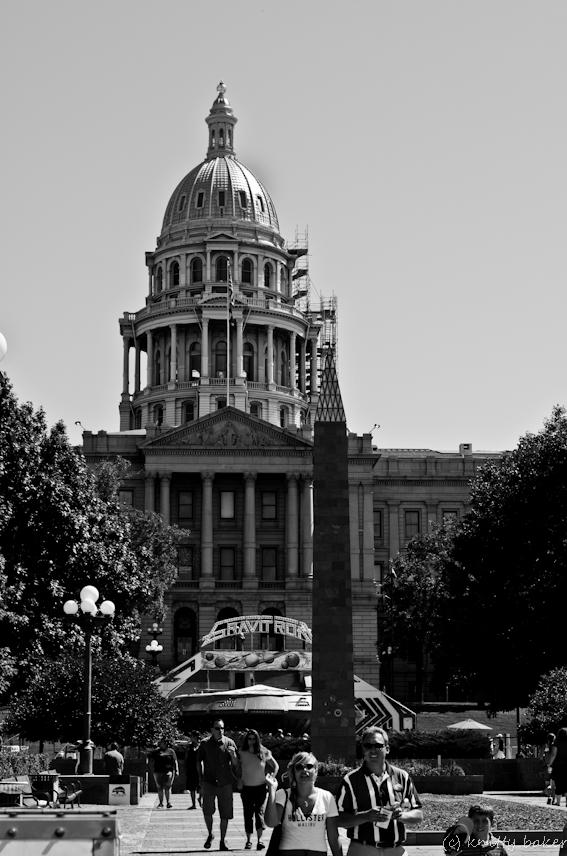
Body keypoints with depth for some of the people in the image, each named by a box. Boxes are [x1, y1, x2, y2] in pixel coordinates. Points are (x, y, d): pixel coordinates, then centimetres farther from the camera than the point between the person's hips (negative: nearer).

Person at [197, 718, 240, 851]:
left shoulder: (229, 743, 2)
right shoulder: (205, 744, 1)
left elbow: (236, 765, 4)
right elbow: (199, 762, 10)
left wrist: (233, 754, -15)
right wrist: (200, 778, 4)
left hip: (225, 783, 1)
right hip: (209, 782, -1)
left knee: (225, 814, 3)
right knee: (207, 810, -13)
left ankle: (223, 841, 17)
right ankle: (210, 835, 13)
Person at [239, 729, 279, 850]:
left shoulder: (264, 753, -3)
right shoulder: (242, 753, -3)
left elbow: (276, 767, 10)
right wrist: (239, 781, -1)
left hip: (261, 787, -1)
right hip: (246, 788, 1)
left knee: (259, 811, -10)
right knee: (248, 813, 3)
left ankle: (259, 839, -13)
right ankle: (248, 840, 10)